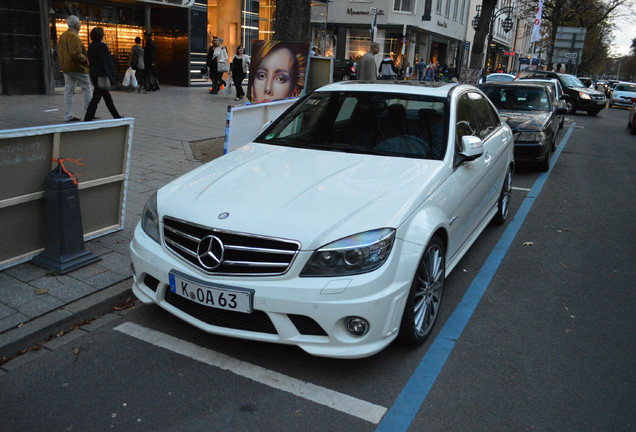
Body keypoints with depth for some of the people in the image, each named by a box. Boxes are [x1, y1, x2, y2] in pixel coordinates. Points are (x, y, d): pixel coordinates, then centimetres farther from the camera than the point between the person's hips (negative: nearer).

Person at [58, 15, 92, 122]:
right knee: (88, 89, 2)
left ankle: (68, 116, 6)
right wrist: (85, 60, -9)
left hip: (66, 67, 9)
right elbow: (76, 54, -24)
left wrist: (64, 62, 20)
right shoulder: (74, 37, -16)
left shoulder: (63, 36, 14)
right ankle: (88, 113, 2)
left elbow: (59, 49, 21)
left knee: (69, 91, 7)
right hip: (77, 67, -9)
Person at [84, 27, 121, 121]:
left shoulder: (90, 46, 10)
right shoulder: (102, 46, -15)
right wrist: (110, 76, -16)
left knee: (107, 97, 16)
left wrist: (92, 76, 19)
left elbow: (90, 61, 14)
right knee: (96, 98, -7)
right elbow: (105, 62, -18)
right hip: (102, 75, -9)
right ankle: (87, 119, -8)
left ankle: (116, 116, 26)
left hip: (94, 75, 9)